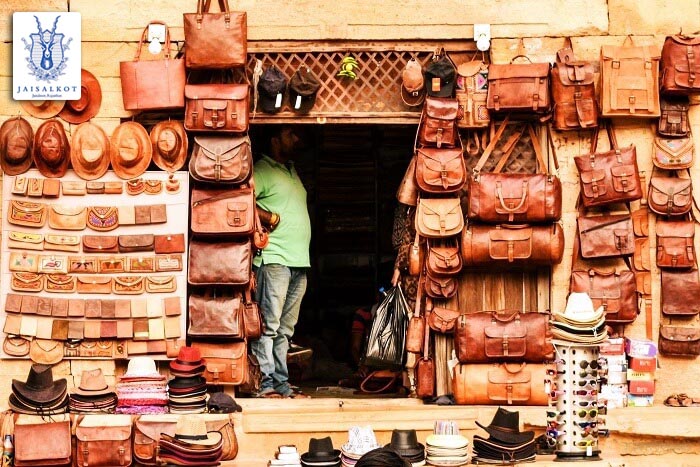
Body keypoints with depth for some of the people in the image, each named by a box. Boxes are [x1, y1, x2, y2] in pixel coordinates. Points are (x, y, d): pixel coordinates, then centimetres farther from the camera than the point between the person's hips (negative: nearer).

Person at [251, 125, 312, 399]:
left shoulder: (292, 171, 23)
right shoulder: (262, 170, -6)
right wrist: (271, 218, -14)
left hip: (299, 263, 9)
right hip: (273, 259, -9)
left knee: (285, 329, 11)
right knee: (268, 325, -8)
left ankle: (281, 383, 14)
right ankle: (265, 384, -6)